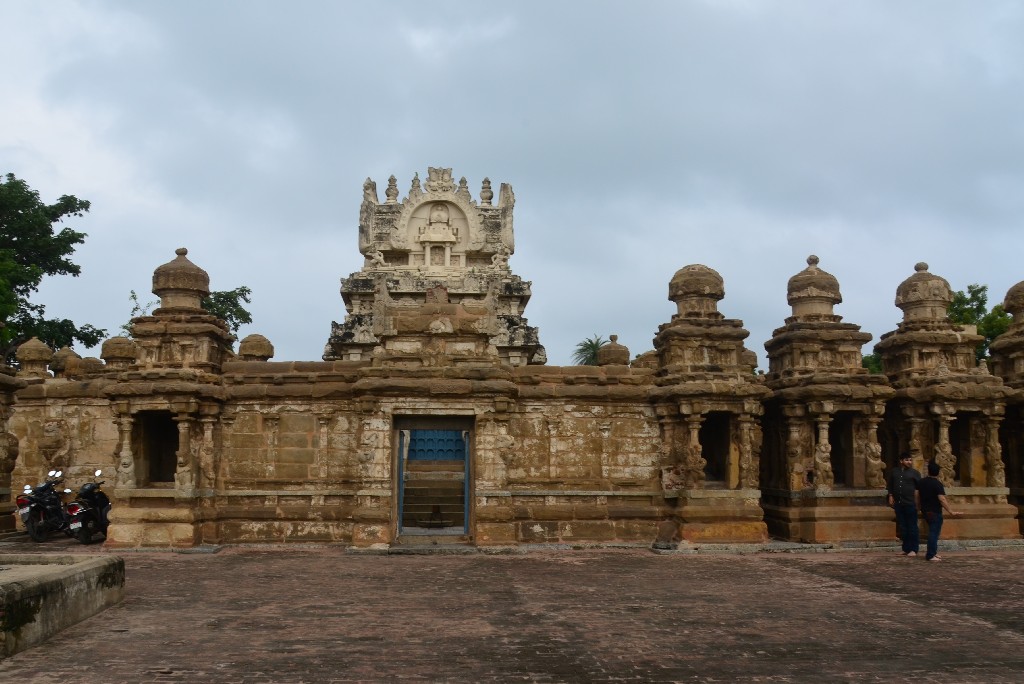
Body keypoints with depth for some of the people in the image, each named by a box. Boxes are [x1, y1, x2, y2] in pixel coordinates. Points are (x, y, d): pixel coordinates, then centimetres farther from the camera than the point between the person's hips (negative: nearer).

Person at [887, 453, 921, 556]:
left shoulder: (914, 473, 1)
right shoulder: (894, 472, 11)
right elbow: (890, 486, 18)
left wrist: (917, 500, -7)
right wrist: (891, 496, 8)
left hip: (910, 504, -4)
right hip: (898, 504, 4)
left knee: (912, 527, -1)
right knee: (902, 528, 9)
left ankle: (913, 549, 5)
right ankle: (906, 548, 17)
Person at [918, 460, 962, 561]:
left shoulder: (921, 482, 4)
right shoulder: (937, 484, -17)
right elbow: (942, 499, -24)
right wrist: (951, 511, -24)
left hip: (925, 510, 7)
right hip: (935, 512, -7)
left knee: (932, 531, 20)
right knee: (934, 532, -3)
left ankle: (932, 551, 24)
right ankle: (930, 555, -3)